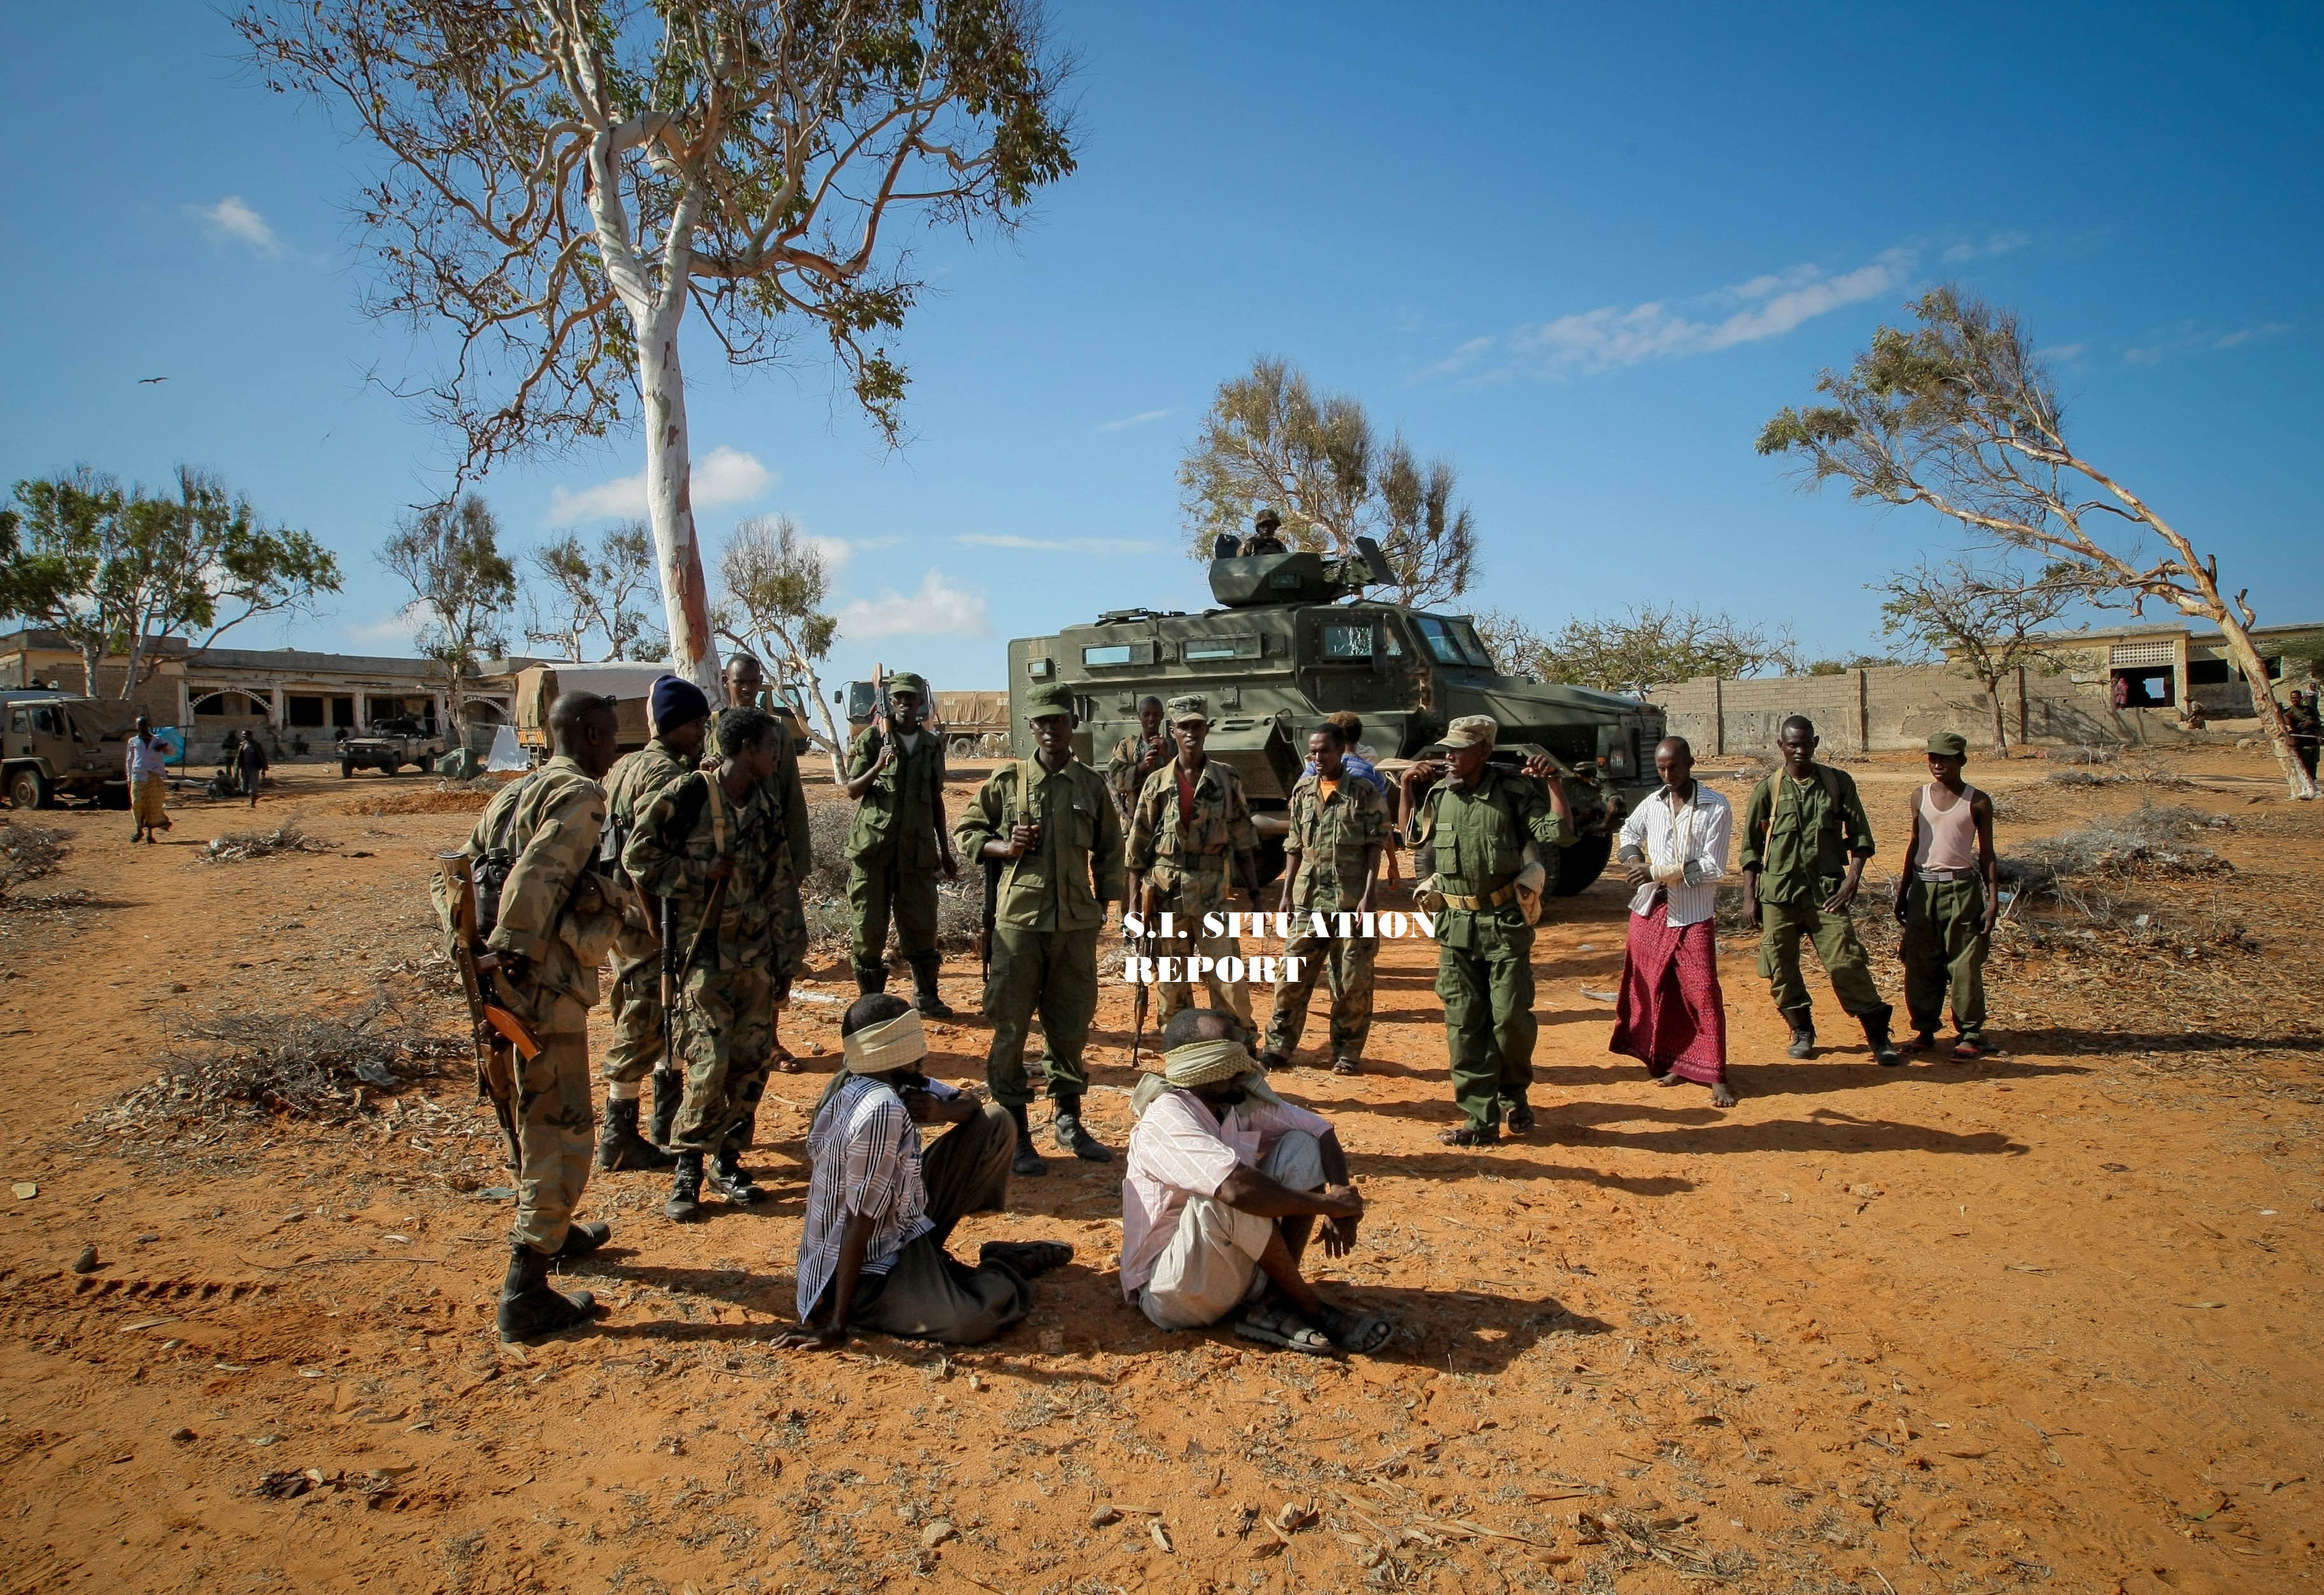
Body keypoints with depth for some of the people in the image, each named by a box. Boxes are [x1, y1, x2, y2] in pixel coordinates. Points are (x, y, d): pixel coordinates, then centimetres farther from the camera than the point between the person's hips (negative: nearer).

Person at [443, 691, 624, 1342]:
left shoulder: (515, 794, 15)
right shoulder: (580, 795, -13)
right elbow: (536, 877, -26)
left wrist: (476, 952, 15)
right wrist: (517, 956, -22)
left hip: (512, 990, 10)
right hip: (548, 989, -10)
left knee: (538, 1115, 26)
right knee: (562, 1131, -2)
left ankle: (553, 1231, 44)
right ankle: (525, 1293, 0)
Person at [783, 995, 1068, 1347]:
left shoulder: (897, 1082, -3)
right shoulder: (883, 1110, -29)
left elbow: (970, 1104, 8)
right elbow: (859, 1220, -28)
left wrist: (942, 1112, -16)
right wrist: (837, 1325, -25)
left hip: (902, 1220, 9)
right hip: (869, 1266, -9)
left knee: (996, 1121, 5)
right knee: (972, 1322, -35)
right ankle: (1005, 1271, 2)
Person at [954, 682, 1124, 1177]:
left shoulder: (1092, 785, 6)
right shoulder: (1007, 780, 0)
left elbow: (1109, 849, 15)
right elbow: (965, 831, 8)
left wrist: (1104, 904, 9)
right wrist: (1005, 847, -9)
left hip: (1076, 922, 2)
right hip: (1019, 918, -2)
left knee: (1071, 1024, 11)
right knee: (1011, 1025, 1)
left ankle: (1068, 1121, 27)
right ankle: (1015, 1132, 13)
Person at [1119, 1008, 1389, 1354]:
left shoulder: (1241, 1102, -2)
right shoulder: (1165, 1119, -24)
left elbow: (1321, 1131, 5)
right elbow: (1237, 1188, -39)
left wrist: (1340, 1197, -15)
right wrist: (1328, 1203, -25)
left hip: (1239, 1269, 8)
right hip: (1170, 1291, -7)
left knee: (1301, 1146, -4)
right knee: (1225, 1196, -36)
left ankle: (1275, 1305, -11)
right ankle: (1313, 1310, -13)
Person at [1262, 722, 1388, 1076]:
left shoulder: (1364, 792, -3)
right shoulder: (1303, 791, 8)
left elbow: (1375, 847, -4)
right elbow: (1295, 848, 11)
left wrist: (1367, 897, -12)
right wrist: (1286, 895, 6)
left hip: (1351, 900, -3)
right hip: (1309, 898, 3)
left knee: (1352, 980, 4)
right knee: (1292, 975, 4)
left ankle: (1347, 1053, 16)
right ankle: (1279, 1047, 13)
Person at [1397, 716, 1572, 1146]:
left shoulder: (1515, 792, -9)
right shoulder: (1437, 793, 3)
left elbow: (1562, 836, -13)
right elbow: (1413, 838, 19)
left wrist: (1555, 785, -20)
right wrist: (1407, 790, 9)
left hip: (1504, 922, -3)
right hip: (1456, 925, 4)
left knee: (1511, 1017, -4)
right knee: (1464, 1025, 4)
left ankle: (1514, 1093, 26)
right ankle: (1481, 1121, 12)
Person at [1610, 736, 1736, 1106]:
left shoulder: (1716, 809, -8)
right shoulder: (1652, 804, 7)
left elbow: (1713, 868, -13)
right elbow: (1629, 831, 27)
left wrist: (1657, 872, -17)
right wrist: (1632, 859, 6)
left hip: (1693, 917, -5)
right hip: (1650, 911, 5)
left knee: (1702, 995, -5)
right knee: (1655, 991, 10)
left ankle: (1716, 1075, 3)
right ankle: (1671, 1061, 24)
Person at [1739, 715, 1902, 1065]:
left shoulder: (1838, 783, 4)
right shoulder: (1768, 790, 3)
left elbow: (1860, 833, 7)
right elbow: (1751, 847, 7)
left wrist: (1853, 876, -5)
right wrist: (1749, 896, 2)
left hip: (1826, 891, -1)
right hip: (1778, 893, 1)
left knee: (1847, 964, -6)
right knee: (1781, 969, 6)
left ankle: (1879, 1037, 4)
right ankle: (1802, 1032, 24)